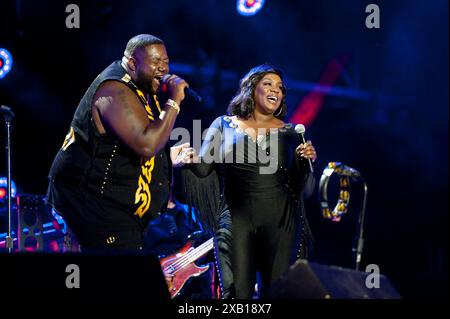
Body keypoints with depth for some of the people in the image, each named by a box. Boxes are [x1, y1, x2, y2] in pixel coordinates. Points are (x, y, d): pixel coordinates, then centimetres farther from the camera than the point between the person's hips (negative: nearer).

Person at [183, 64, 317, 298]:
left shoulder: (289, 133, 11)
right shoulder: (225, 126, 10)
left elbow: (305, 190, 10)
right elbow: (203, 167, 5)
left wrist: (307, 162, -7)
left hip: (280, 223, 1)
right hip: (236, 219, -1)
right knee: (237, 294, -9)